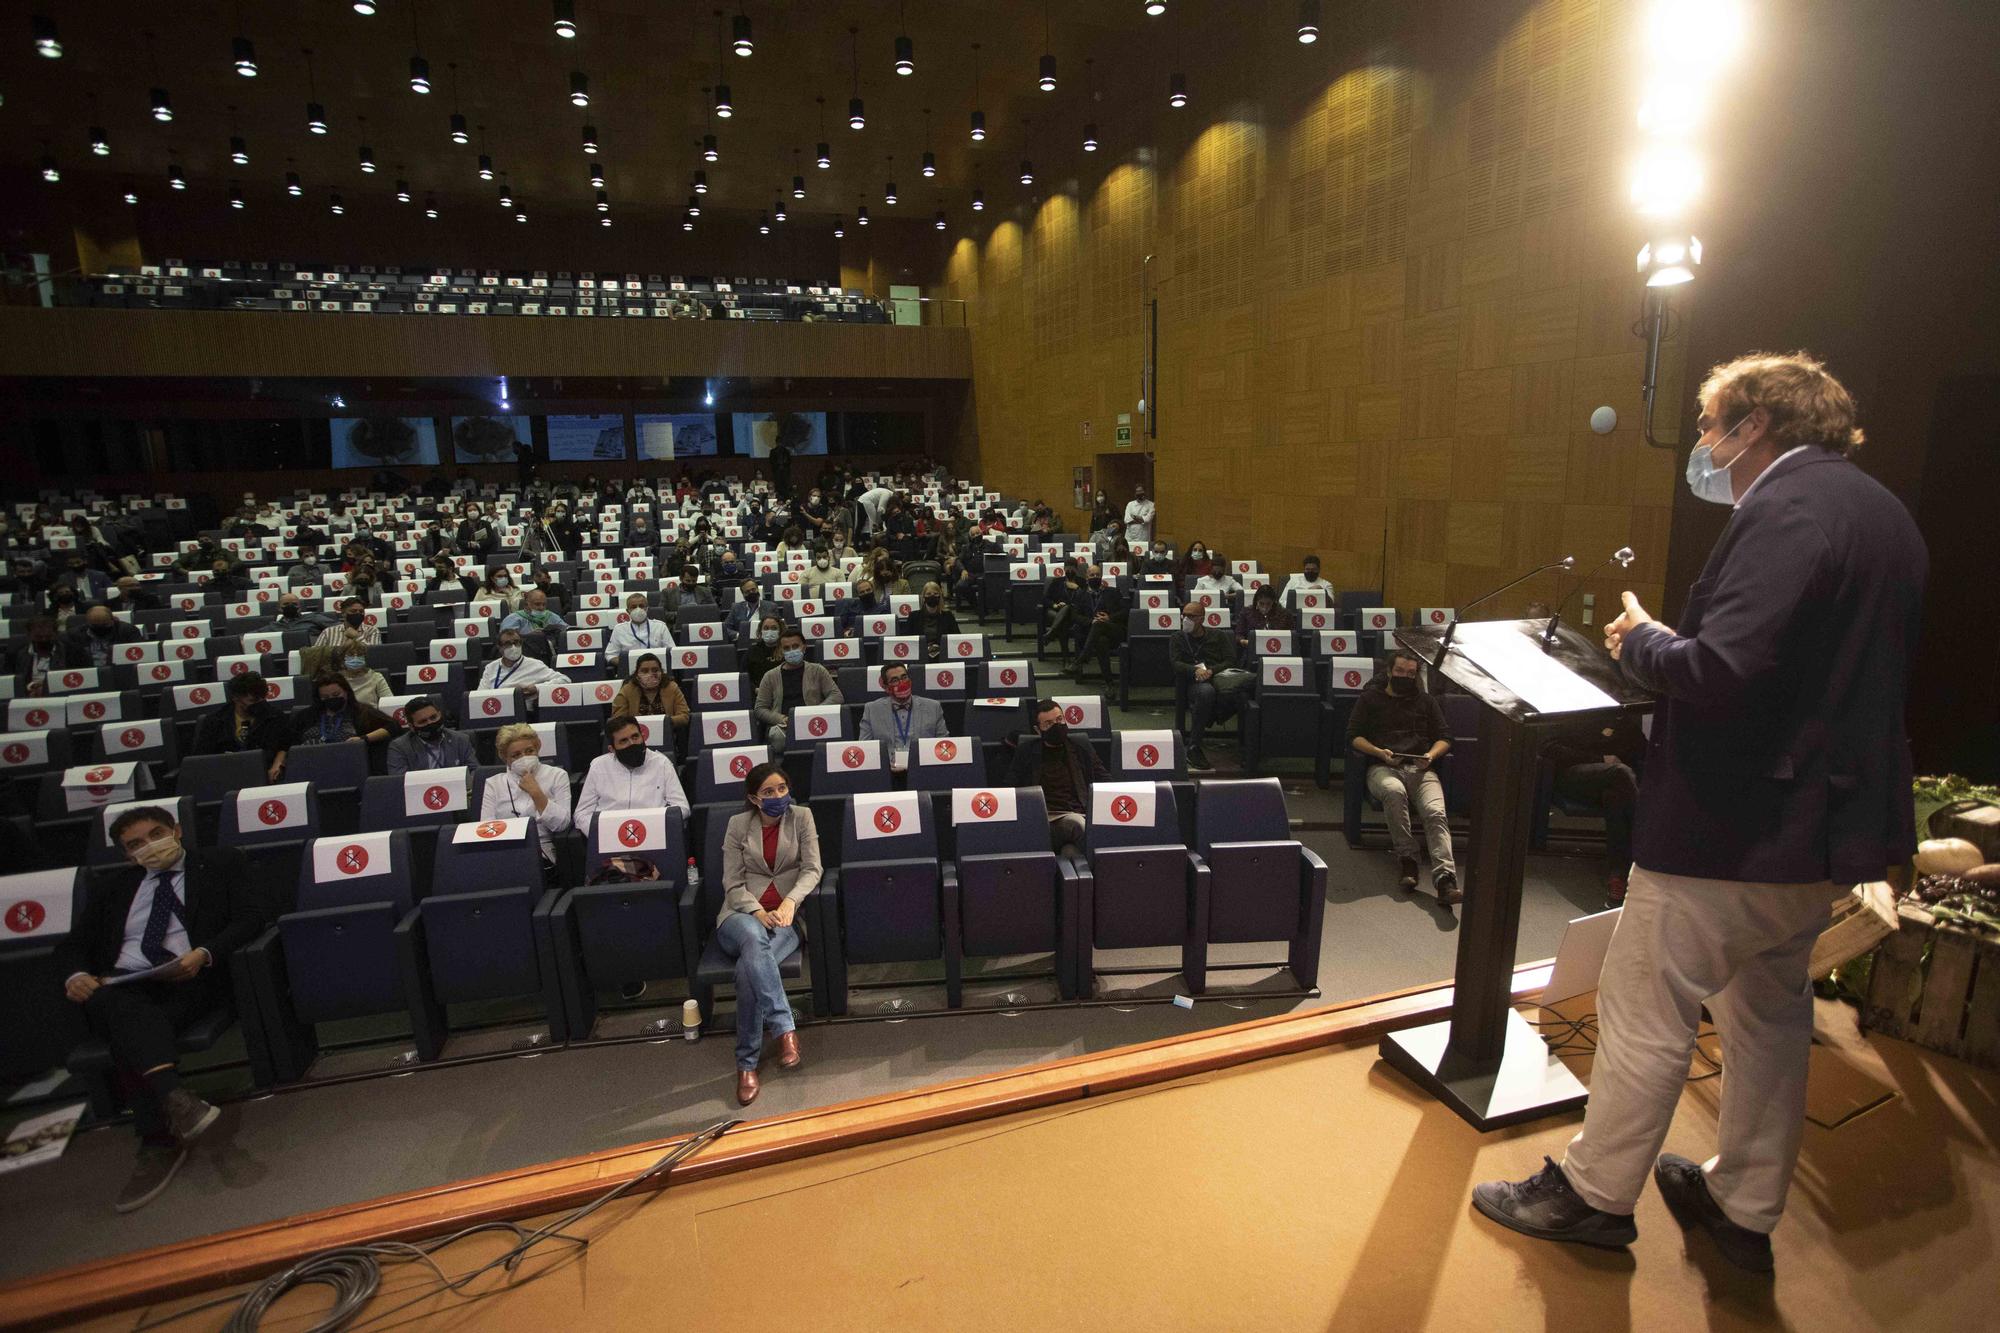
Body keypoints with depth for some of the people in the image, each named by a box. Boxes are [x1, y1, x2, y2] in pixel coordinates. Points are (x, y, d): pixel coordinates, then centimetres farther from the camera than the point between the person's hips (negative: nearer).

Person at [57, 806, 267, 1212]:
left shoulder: (221, 863, 15)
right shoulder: (111, 885, 25)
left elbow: (252, 915, 2)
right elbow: (72, 944, 19)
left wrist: (204, 953, -15)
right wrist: (75, 976, -5)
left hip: (190, 980, -2)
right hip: (121, 984, 2)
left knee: (129, 1035, -30)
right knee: (128, 1012, -33)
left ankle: (159, 1143, -31)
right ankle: (173, 1098, -47)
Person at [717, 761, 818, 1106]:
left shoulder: (801, 816, 6)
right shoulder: (738, 824, 6)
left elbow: (812, 869, -1)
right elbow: (733, 884, 2)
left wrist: (789, 902, -21)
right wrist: (758, 913, -18)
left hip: (785, 915, 0)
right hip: (743, 914, 0)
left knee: (748, 969, -34)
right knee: (754, 938, -41)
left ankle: (747, 1063, -26)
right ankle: (785, 1028, -42)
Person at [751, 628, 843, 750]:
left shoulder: (817, 671, 18)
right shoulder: (770, 676, 18)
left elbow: (836, 696, 10)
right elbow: (760, 709, 13)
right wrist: (781, 719, -7)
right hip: (781, 725, 1)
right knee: (777, 735, -36)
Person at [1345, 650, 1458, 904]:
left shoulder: (1425, 701, 25)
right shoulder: (1370, 698, 17)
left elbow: (1444, 738, 20)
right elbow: (1354, 736, 9)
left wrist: (1431, 755, -3)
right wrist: (1380, 752, -8)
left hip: (1421, 769, 2)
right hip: (1384, 768, -2)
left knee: (1436, 813, -29)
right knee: (1394, 791, -40)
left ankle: (1445, 878, -44)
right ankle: (1407, 860, -31)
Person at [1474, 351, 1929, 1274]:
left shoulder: (1786, 509, -19)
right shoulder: (1880, 512, 12)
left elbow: (1720, 672, -31)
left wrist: (1638, 640, -11)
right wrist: (1663, 641, 12)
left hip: (1734, 829, -10)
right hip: (1832, 824, 10)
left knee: (1645, 1012, 5)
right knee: (1771, 1012, 21)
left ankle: (1596, 1191, 21)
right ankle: (1747, 1206, 37)